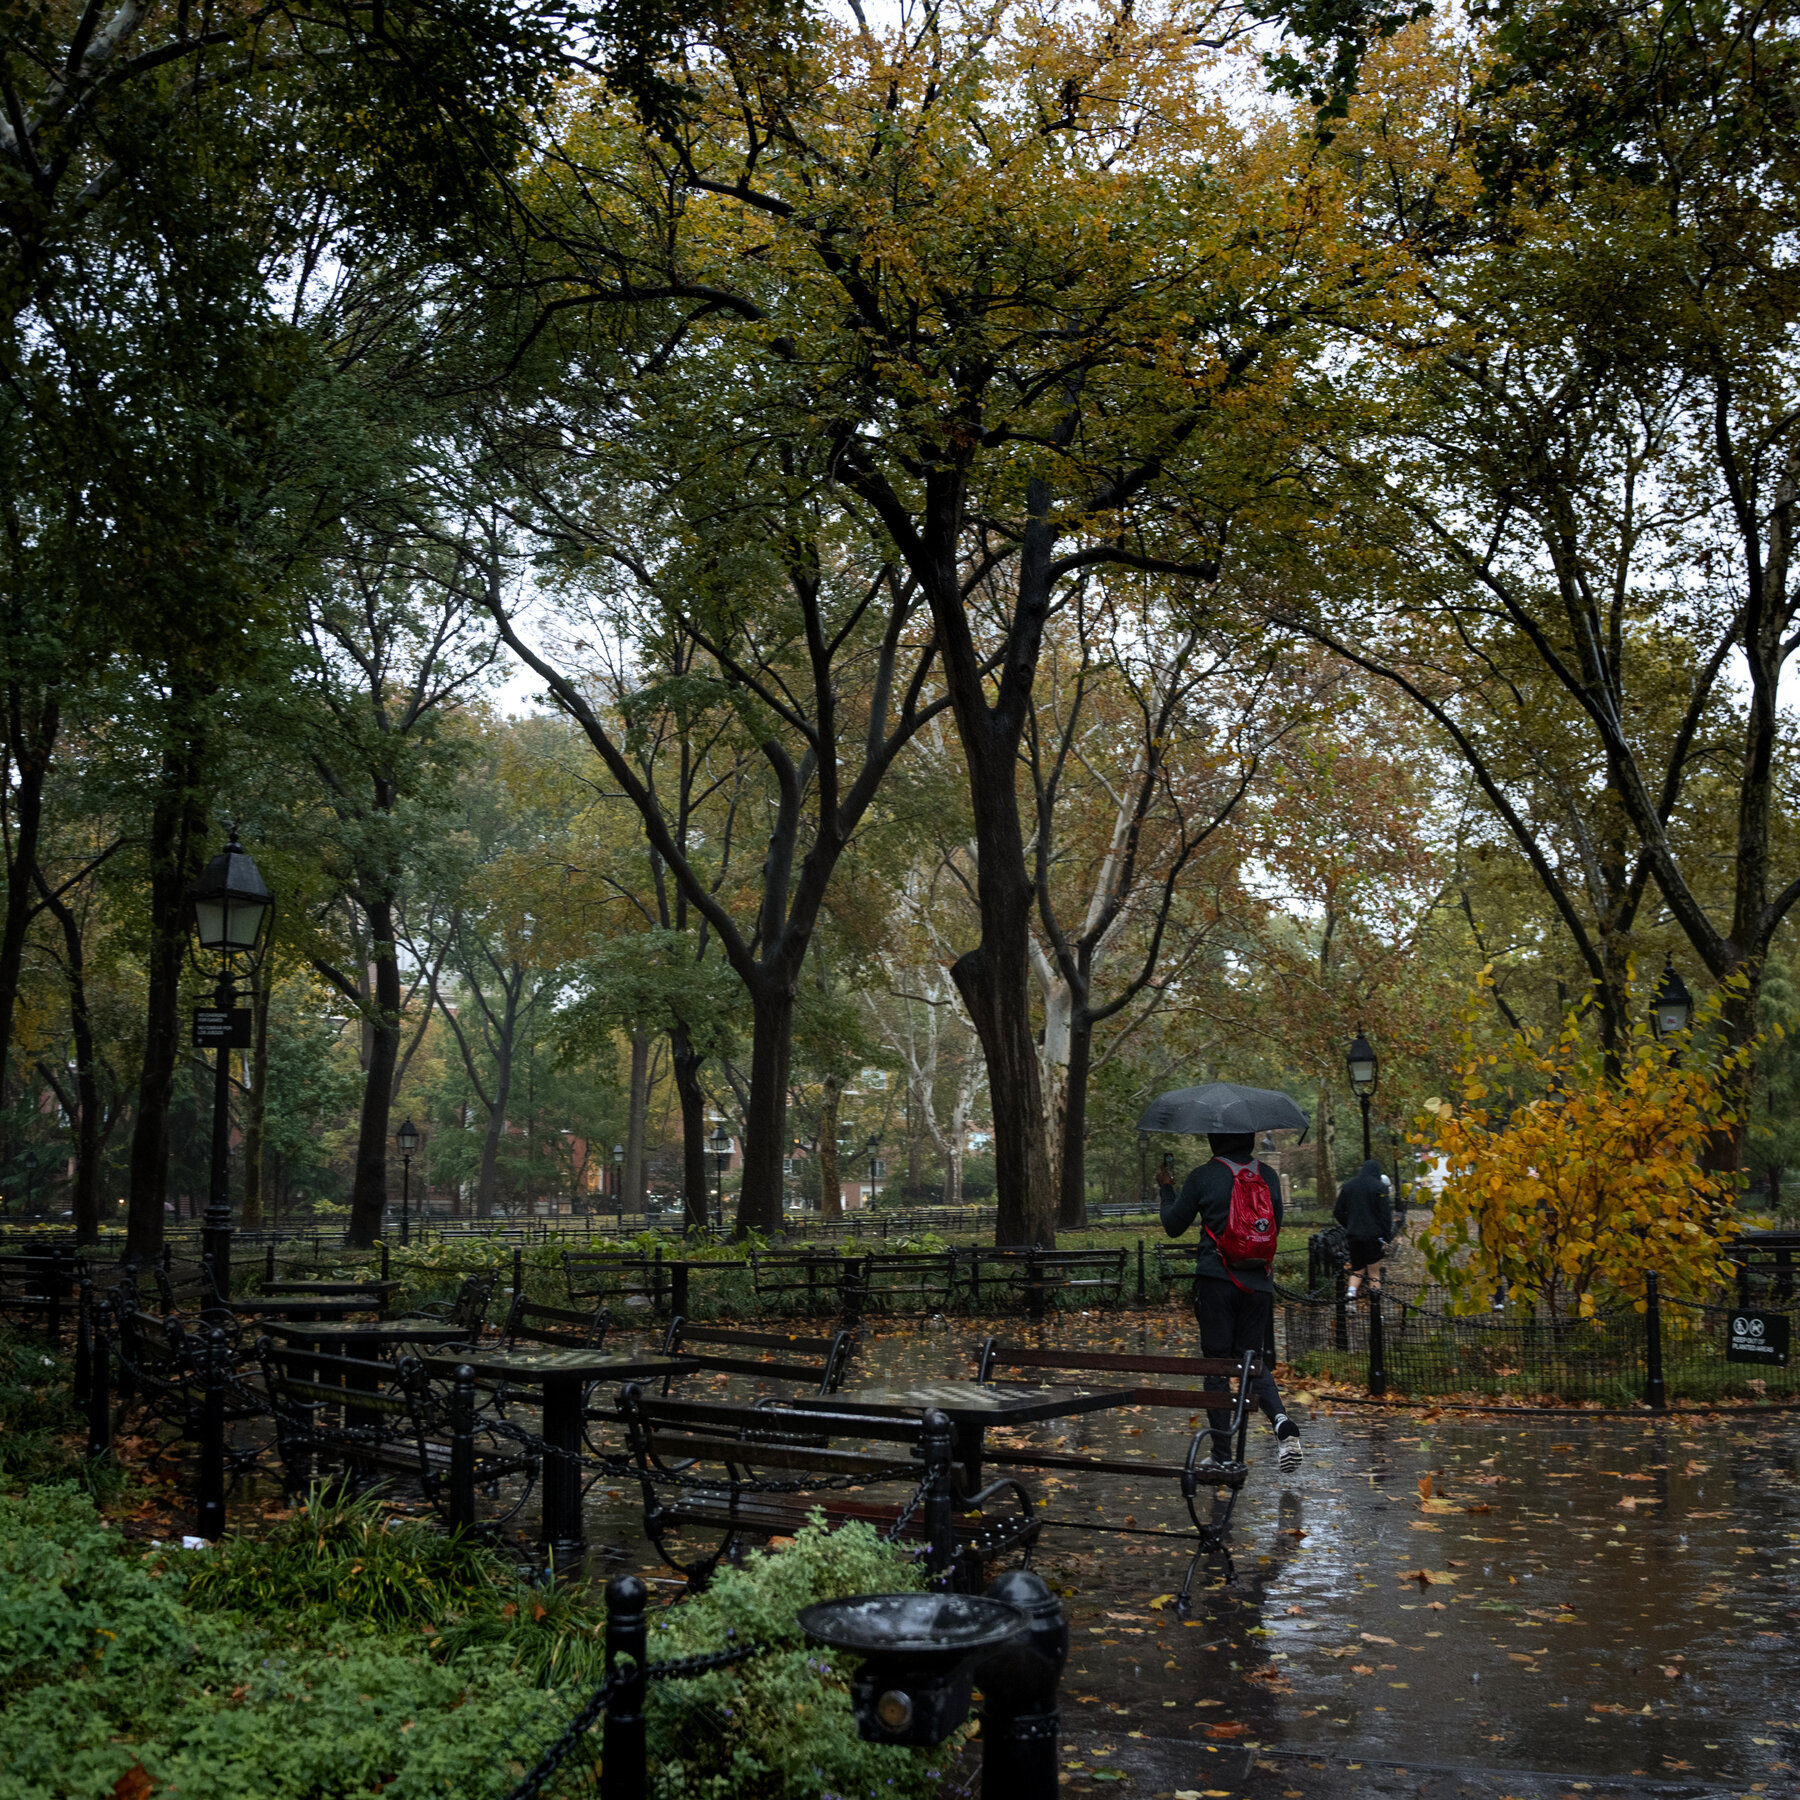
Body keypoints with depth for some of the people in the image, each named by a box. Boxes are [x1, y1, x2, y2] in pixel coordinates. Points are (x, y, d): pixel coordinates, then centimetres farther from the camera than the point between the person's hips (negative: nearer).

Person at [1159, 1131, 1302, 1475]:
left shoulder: (1203, 1177, -8)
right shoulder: (1268, 1176, 3)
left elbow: (1173, 1225, 3)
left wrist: (1166, 1188, 18)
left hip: (1216, 1282, -3)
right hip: (1258, 1282, 3)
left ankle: (1222, 1456, 7)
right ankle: (1281, 1421, -13)